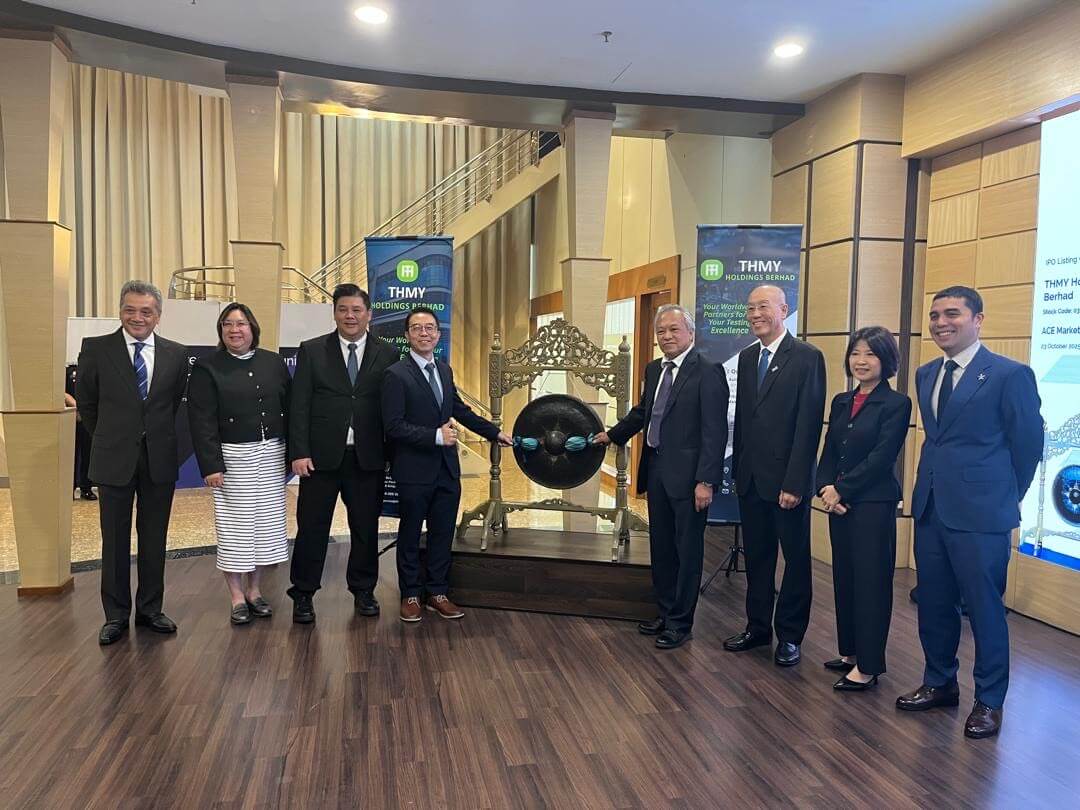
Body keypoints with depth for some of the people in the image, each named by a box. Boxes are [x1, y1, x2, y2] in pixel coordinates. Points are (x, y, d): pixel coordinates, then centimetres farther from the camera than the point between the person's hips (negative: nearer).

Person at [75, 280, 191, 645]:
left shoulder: (176, 354, 1)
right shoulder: (96, 348, -4)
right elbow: (86, 401, 7)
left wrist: (157, 435, 13)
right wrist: (108, 437, 11)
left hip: (160, 459, 2)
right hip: (115, 459, -1)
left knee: (154, 539, 10)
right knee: (115, 540, 7)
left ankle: (150, 609, 24)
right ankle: (116, 615, 19)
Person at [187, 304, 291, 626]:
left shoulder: (274, 363, 7)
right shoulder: (207, 368, -3)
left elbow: (289, 409, 9)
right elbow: (202, 421, -8)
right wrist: (210, 465, -15)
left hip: (271, 455, 4)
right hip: (233, 457, -4)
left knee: (266, 522, 8)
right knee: (234, 525, 2)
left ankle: (254, 590, 23)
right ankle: (237, 598, 14)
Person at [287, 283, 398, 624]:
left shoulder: (387, 353, 3)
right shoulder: (312, 351, 1)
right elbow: (299, 405, -2)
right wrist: (299, 452, -9)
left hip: (368, 458, 1)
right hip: (321, 455, -1)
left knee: (366, 527, 11)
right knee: (312, 527, 5)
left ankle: (363, 590, 27)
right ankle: (303, 595, 19)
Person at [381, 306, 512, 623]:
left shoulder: (445, 370, 10)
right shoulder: (396, 374, -12)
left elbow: (460, 410, 21)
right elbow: (394, 425, -17)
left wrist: (495, 433, 23)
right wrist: (436, 435, -21)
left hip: (447, 469, 6)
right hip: (414, 471, -6)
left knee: (442, 534, 12)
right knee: (410, 536, 10)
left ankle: (437, 593, 26)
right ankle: (411, 595, 24)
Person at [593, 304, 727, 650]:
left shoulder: (708, 372, -13)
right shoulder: (654, 369, 11)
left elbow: (714, 431, -17)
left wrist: (705, 481, -20)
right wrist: (612, 435, 33)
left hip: (687, 475, -8)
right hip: (656, 471, 8)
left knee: (687, 550, 5)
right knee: (661, 547, 17)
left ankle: (680, 622, 18)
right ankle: (665, 612, 32)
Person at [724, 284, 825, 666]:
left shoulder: (807, 357, -10)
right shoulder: (747, 356, 10)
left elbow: (809, 424, -15)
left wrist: (794, 482, -18)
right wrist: (737, 470, 10)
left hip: (787, 479, -6)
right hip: (750, 477, 6)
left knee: (796, 559, 9)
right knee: (757, 557, 15)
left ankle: (790, 635, 21)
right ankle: (757, 627, 28)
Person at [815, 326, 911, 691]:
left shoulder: (896, 403, -8)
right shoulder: (841, 402, 12)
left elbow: (881, 457, -15)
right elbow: (829, 452, 11)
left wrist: (841, 490, -13)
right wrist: (825, 488, -6)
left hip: (873, 504, -7)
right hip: (838, 502, 7)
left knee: (870, 582, 0)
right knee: (844, 579, 13)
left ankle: (868, 666, 10)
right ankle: (851, 651, 27)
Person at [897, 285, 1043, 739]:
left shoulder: (1010, 374, -9)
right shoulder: (926, 375, 11)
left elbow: (1027, 444, -4)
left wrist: (1002, 497, 4)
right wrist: (933, 484, 14)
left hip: (980, 515, -6)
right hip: (930, 509, 6)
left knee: (984, 608, 5)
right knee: (933, 604, 15)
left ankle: (989, 701, 22)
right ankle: (940, 683, 33)